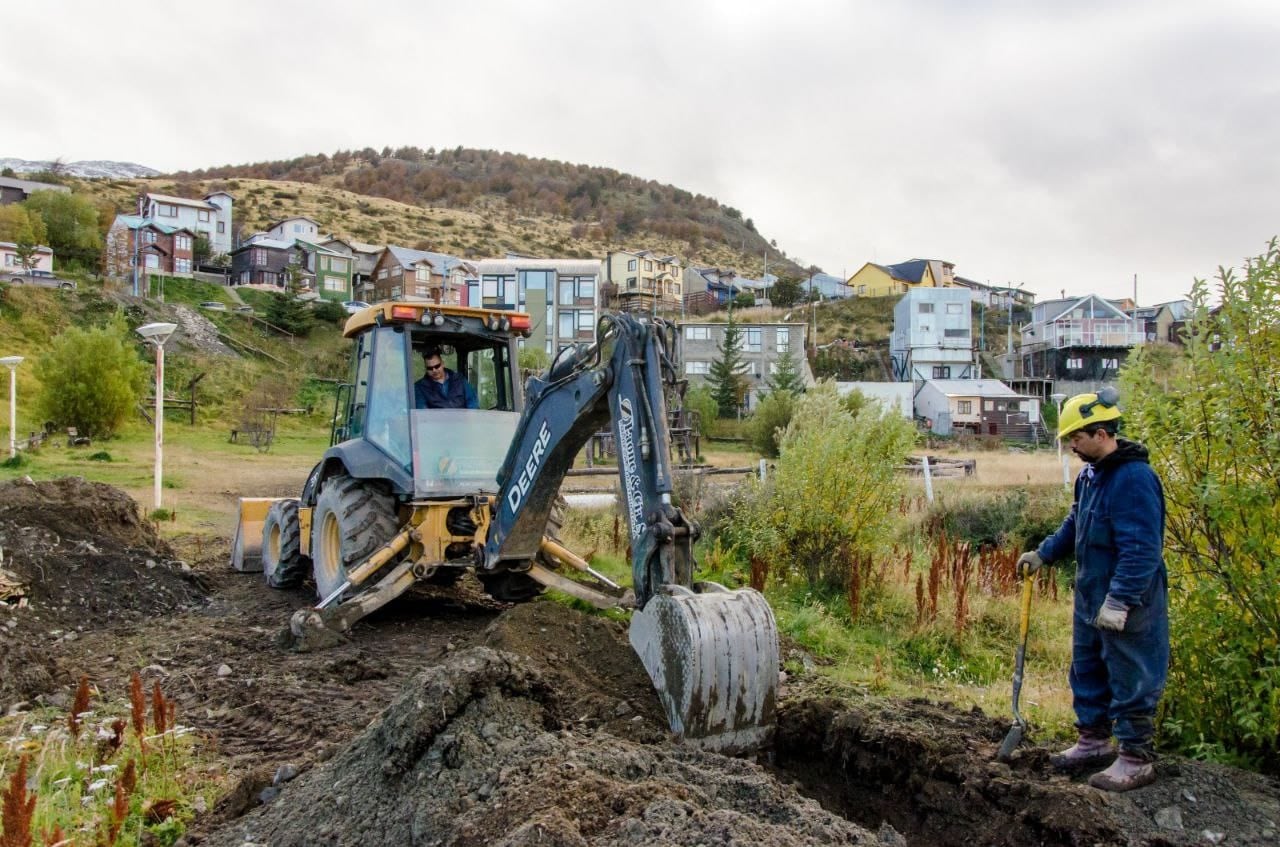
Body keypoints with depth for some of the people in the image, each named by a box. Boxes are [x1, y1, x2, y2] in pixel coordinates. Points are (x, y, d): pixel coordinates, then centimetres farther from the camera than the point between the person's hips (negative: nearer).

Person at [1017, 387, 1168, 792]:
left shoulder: (1134, 478, -23)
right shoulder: (1091, 473, 8)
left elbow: (1140, 548, -27)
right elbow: (1075, 525, 22)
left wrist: (1120, 600, -28)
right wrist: (1043, 554, 17)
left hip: (1128, 605, -10)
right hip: (1091, 599, 10)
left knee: (1131, 682, 4)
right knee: (1087, 672, 20)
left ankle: (1136, 761, 17)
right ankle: (1093, 739, 36)